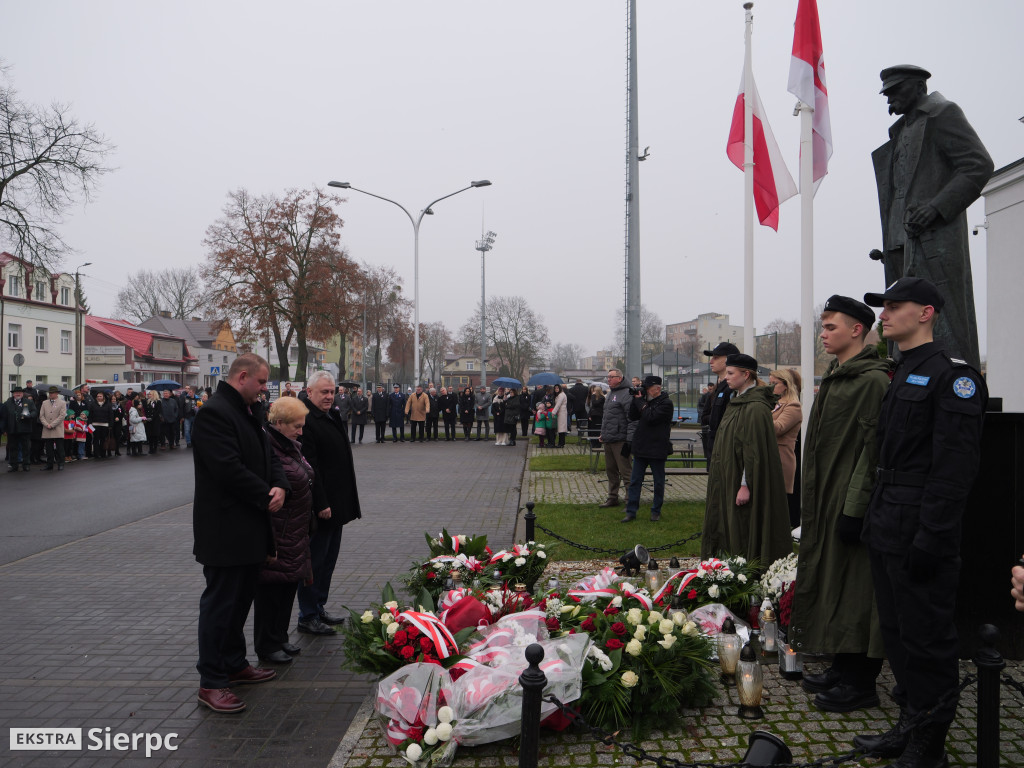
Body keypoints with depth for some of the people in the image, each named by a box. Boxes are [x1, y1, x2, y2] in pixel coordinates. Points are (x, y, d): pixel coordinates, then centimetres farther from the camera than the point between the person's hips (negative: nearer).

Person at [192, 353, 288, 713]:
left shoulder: (251, 412, 14)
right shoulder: (214, 413, -17)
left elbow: (268, 455, 15)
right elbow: (229, 469, -24)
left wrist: (279, 486, -5)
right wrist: (266, 496, -14)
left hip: (250, 528, 10)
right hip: (225, 530, -10)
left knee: (241, 599, 19)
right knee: (220, 602, -2)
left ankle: (234, 664, 33)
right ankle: (211, 683, 7)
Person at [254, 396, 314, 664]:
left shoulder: (292, 446, 12)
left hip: (295, 534, 9)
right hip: (275, 535, -9)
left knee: (289, 584, 15)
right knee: (271, 588, 1)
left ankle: (280, 639, 28)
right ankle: (267, 646, 14)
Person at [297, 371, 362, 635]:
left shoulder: (333, 416, 14)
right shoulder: (307, 420, -17)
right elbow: (309, 467, -21)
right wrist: (321, 504, -22)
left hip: (336, 503, 10)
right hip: (321, 505, -9)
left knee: (328, 559, 16)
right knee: (315, 560, 0)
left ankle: (318, 608, 28)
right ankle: (308, 617, 10)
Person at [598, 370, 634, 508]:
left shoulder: (627, 394, -12)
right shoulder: (610, 394, 18)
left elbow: (632, 419, -18)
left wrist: (629, 440, -22)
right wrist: (603, 434, 21)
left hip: (620, 441, -9)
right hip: (608, 440, 9)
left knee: (626, 472, -5)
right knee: (611, 471, 15)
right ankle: (612, 498, 25)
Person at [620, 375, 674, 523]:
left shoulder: (666, 403, -10)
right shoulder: (645, 400, 12)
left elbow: (650, 417, -23)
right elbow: (632, 417, 9)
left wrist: (639, 401, -12)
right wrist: (635, 400, -1)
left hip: (657, 449, -6)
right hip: (640, 447, 6)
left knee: (658, 482, 7)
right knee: (635, 481, 5)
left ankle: (656, 511, 19)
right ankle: (631, 512, 9)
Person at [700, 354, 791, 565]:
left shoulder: (755, 407, -17)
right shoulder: (736, 401, 13)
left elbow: (755, 450, -21)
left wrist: (746, 485, -23)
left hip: (741, 483, -10)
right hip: (728, 479, 10)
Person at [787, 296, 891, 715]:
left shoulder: (872, 380, -15)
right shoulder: (835, 376, 15)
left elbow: (873, 448, -20)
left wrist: (855, 508, -22)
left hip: (849, 503, -10)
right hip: (825, 500, 10)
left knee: (853, 589, -3)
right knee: (830, 581, 15)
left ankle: (861, 683, 8)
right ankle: (842, 668, 26)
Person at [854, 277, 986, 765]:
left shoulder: (951, 375, -13)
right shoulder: (900, 377, 16)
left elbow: (955, 466, -19)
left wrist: (930, 537, -22)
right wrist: (875, 518, 16)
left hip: (920, 534, -9)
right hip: (888, 532, 9)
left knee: (926, 640, 1)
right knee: (896, 633, 17)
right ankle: (908, 727, 30)